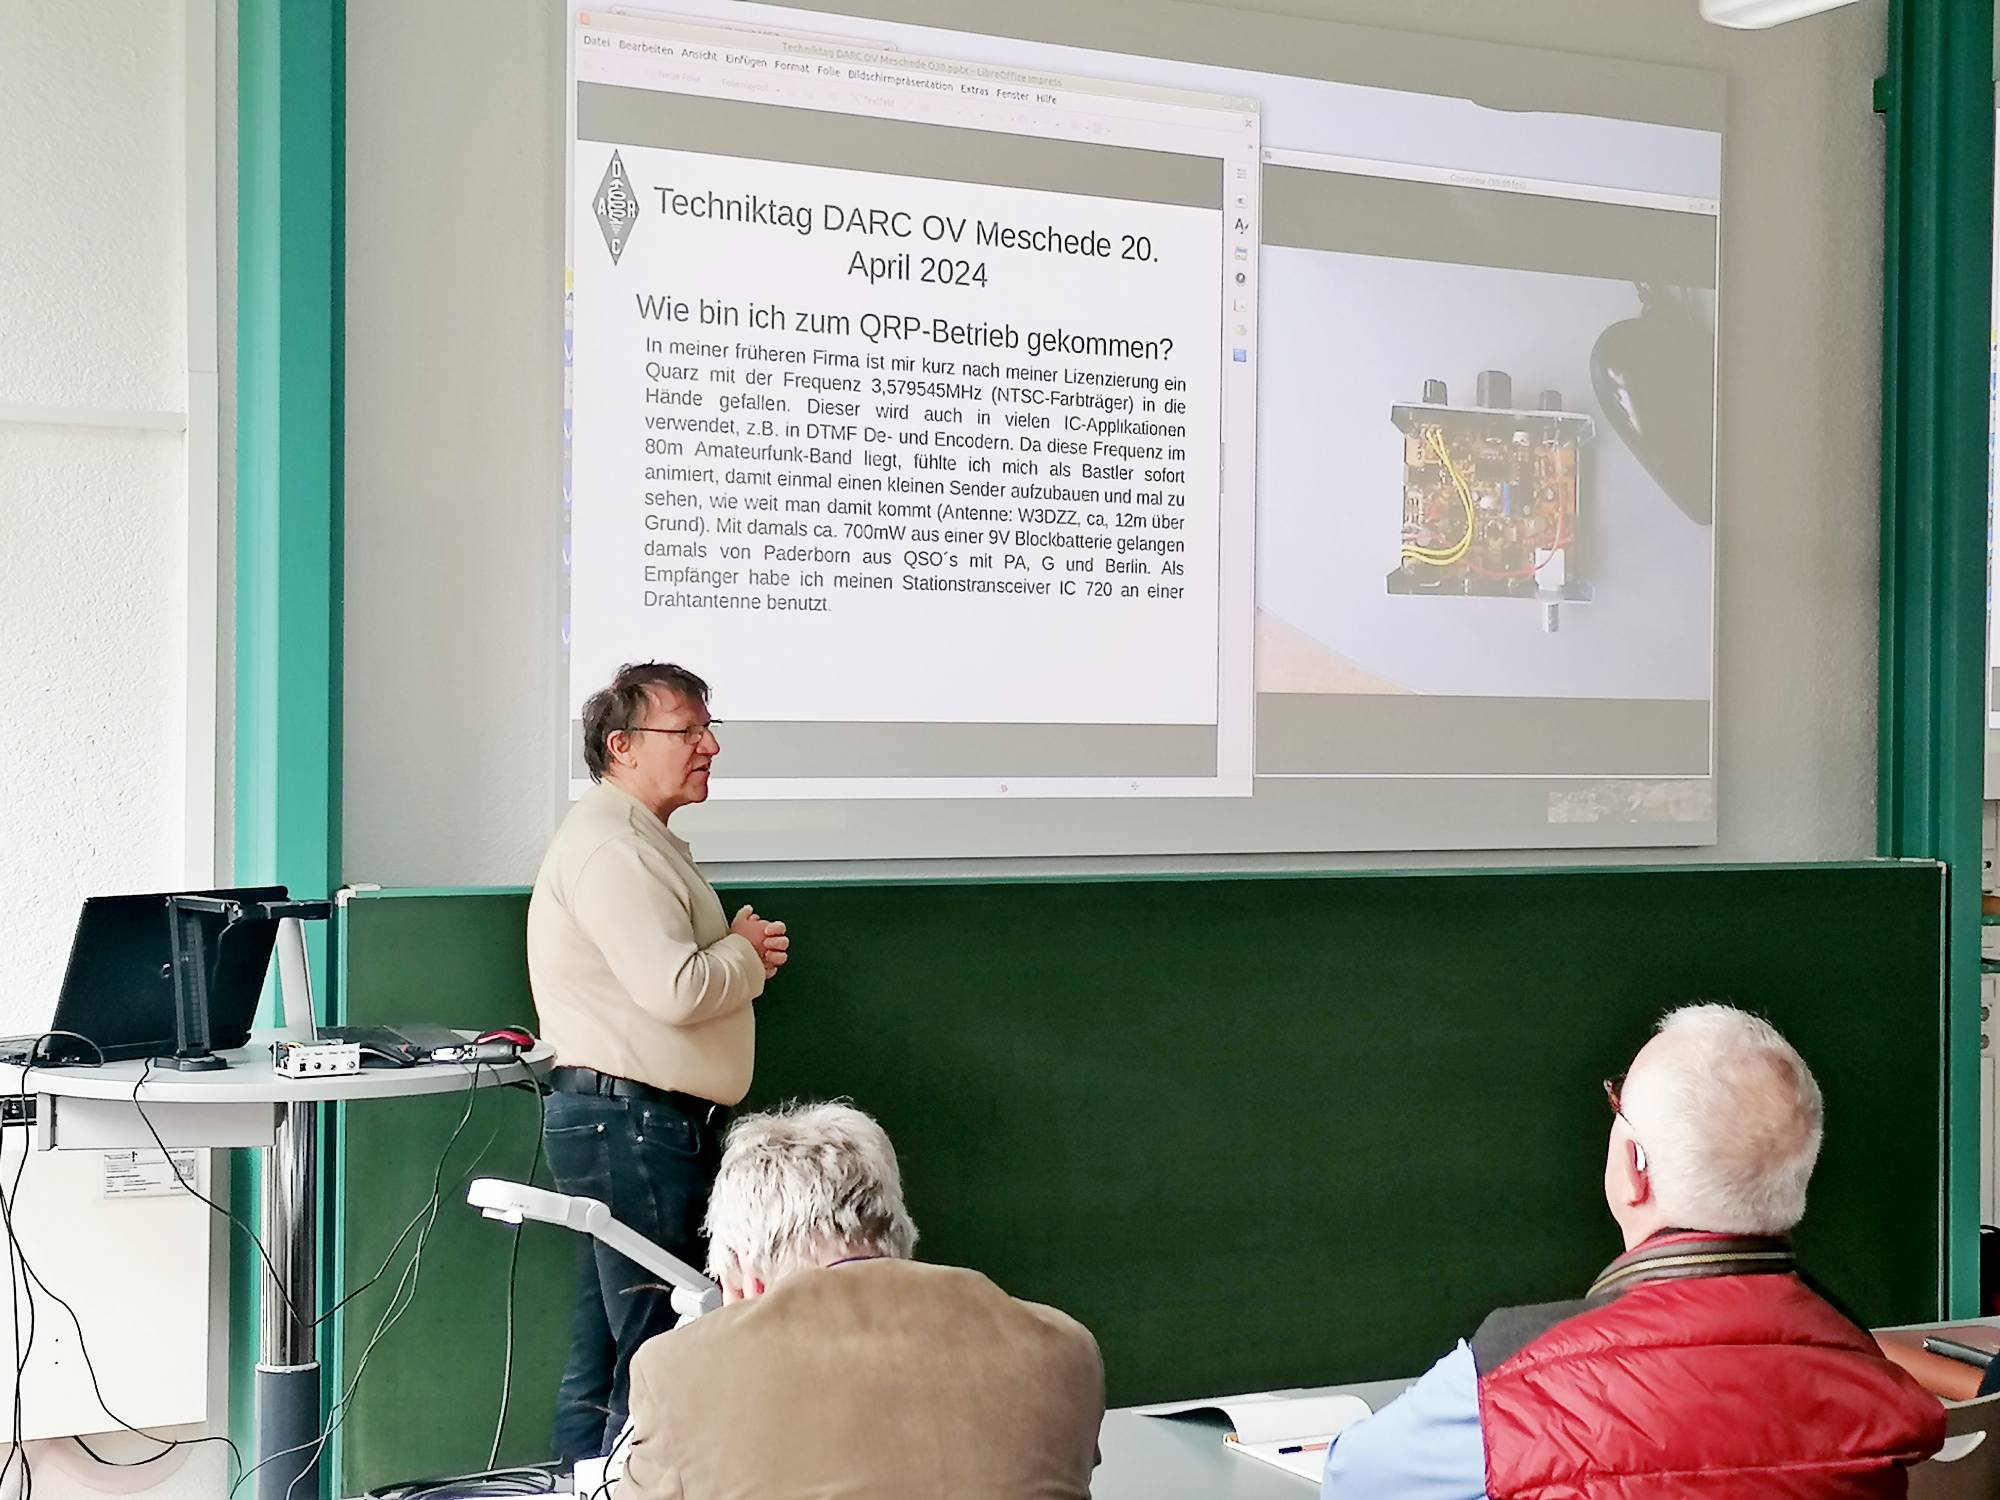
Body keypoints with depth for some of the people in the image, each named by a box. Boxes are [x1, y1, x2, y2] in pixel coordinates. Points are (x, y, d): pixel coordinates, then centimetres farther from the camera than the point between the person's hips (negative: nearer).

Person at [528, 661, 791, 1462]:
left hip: (634, 1123, 11)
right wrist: (747, 952, -7)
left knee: (603, 1358, 14)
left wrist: (739, 954, 7)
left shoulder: (640, 840, 18)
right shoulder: (610, 848, -17)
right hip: (630, 1122, -11)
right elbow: (676, 991, -26)